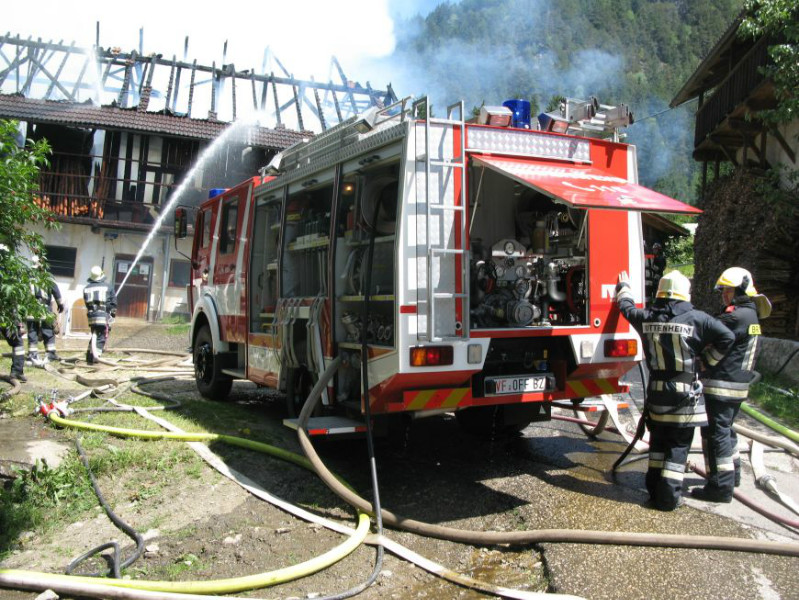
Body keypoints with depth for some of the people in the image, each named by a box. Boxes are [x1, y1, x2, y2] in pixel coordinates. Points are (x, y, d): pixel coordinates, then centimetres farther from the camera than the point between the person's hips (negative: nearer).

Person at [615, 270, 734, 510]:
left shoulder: (646, 318, -2)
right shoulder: (696, 319, -12)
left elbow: (627, 308, 17)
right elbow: (727, 337, -13)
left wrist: (624, 287, 36)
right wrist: (707, 359, 2)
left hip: (657, 394, 4)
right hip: (685, 396, -4)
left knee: (658, 442, 18)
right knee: (679, 446, 4)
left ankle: (655, 489, 25)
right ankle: (668, 497, 5)